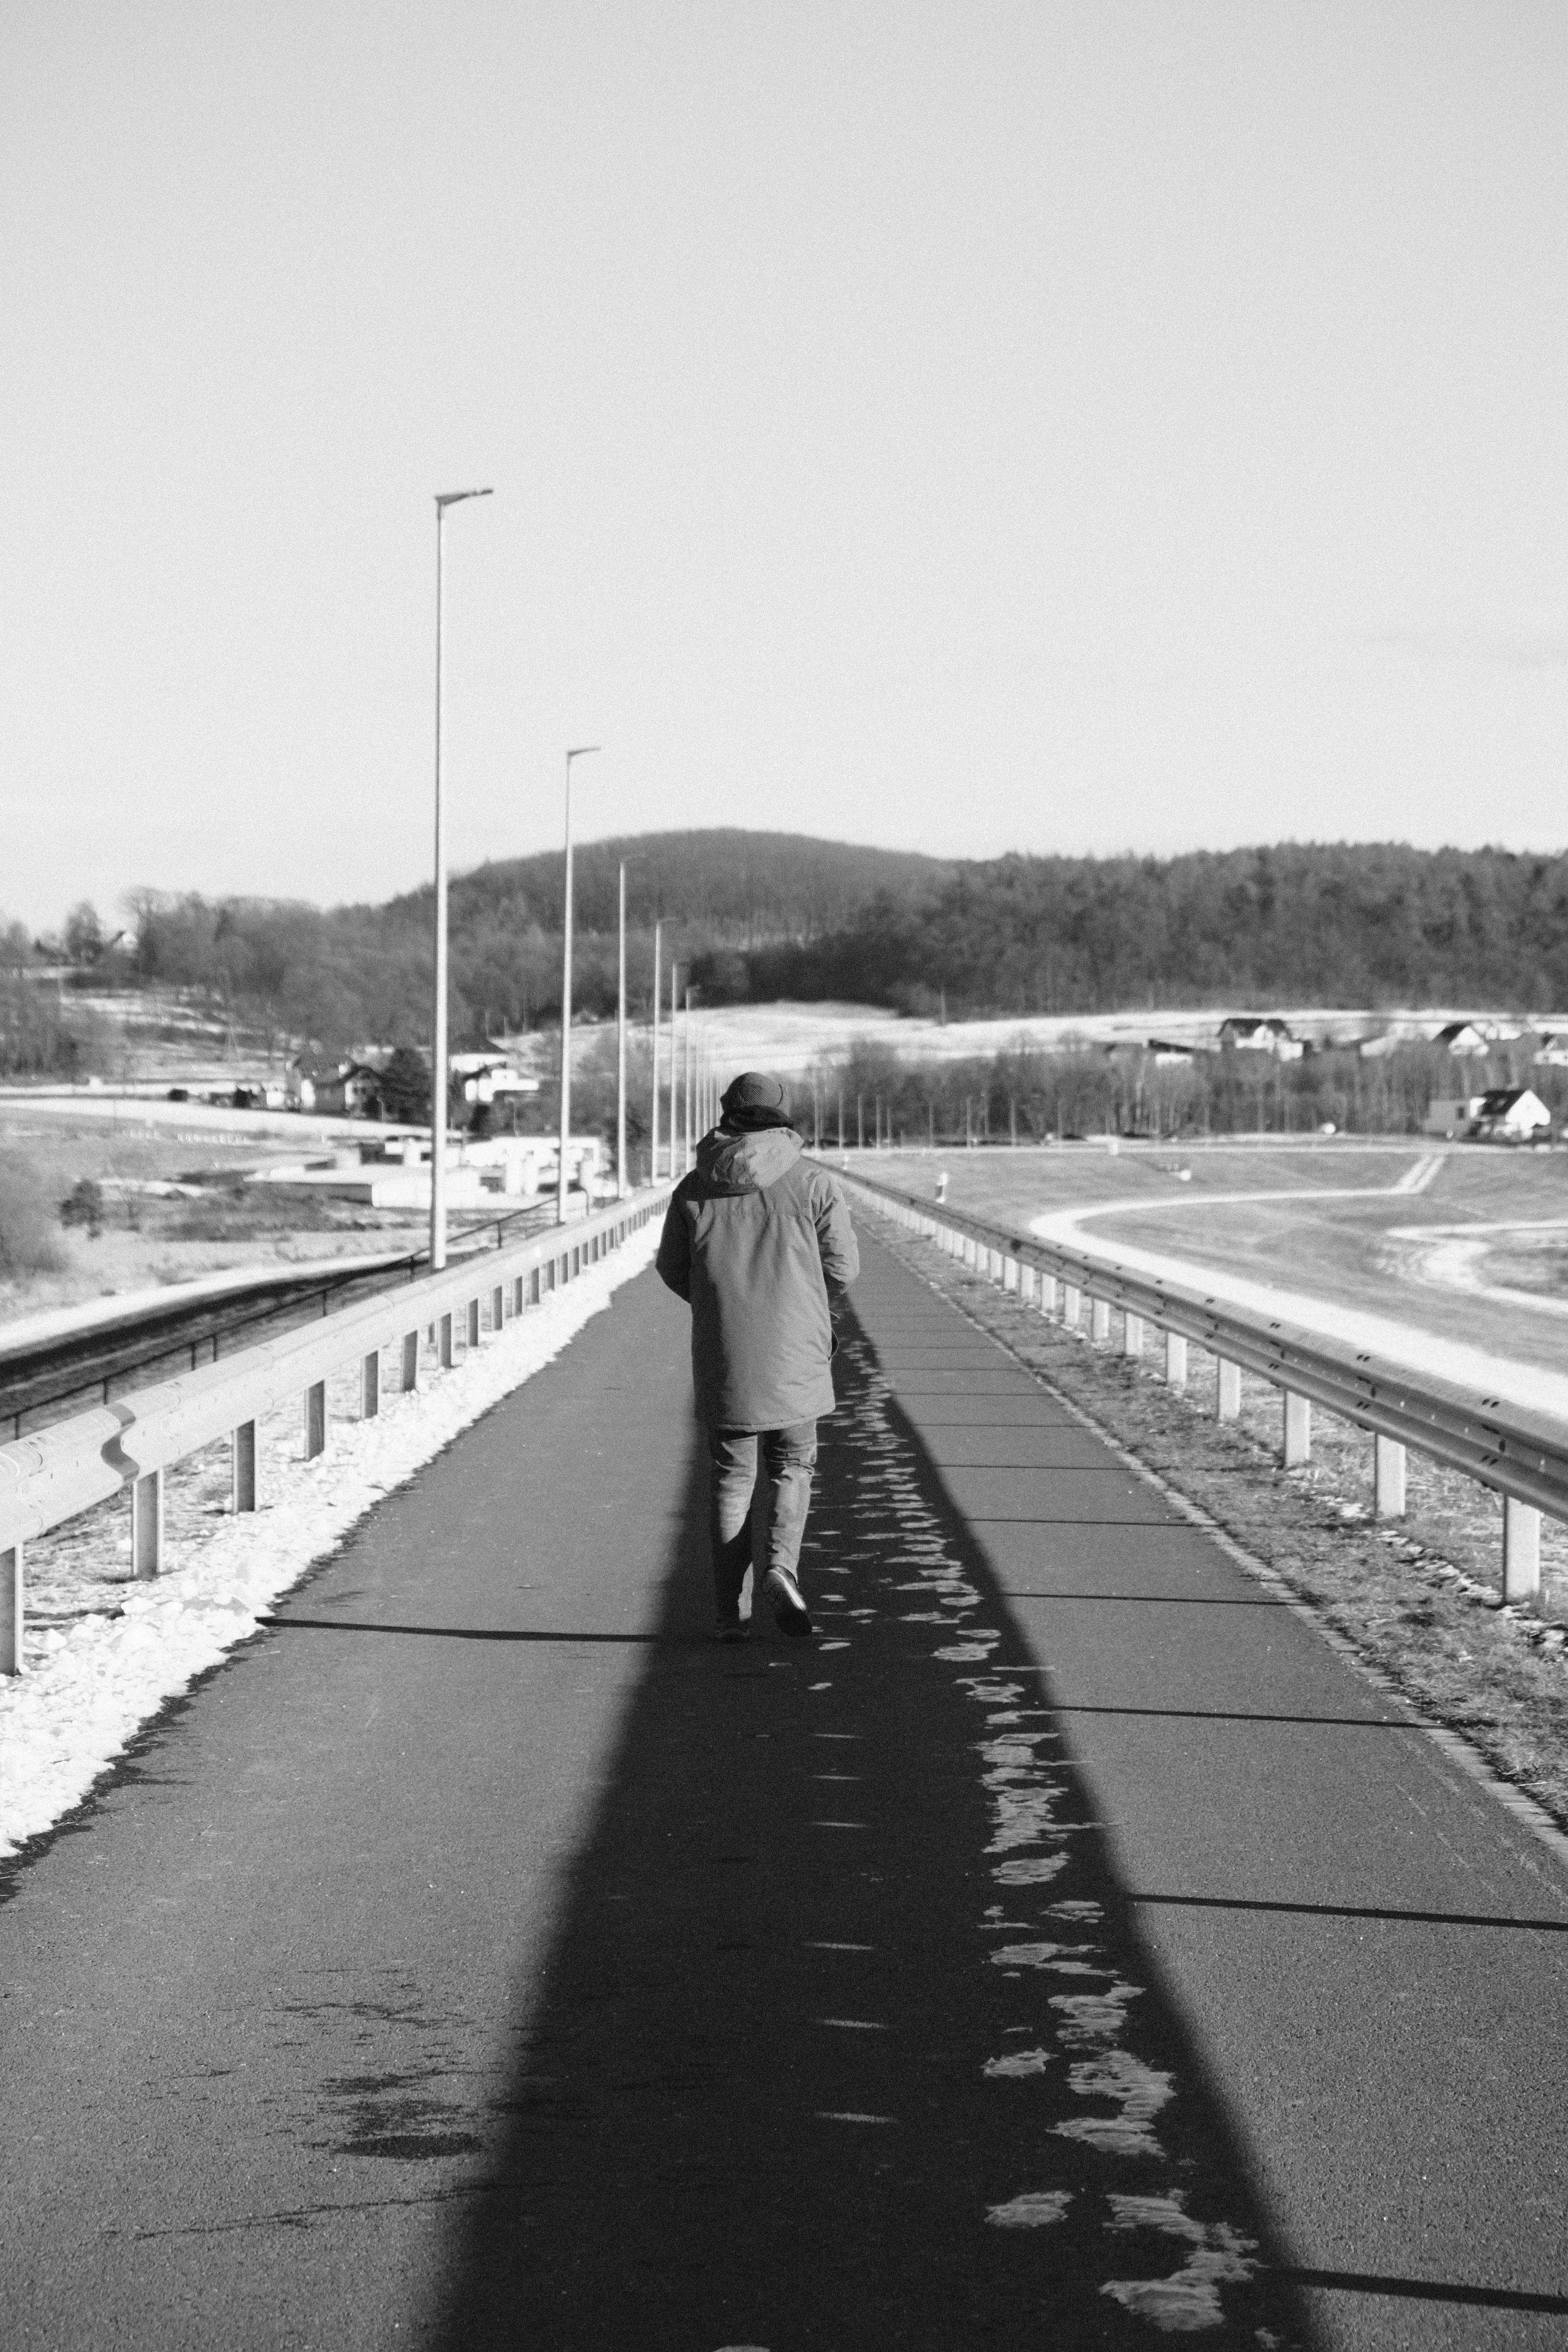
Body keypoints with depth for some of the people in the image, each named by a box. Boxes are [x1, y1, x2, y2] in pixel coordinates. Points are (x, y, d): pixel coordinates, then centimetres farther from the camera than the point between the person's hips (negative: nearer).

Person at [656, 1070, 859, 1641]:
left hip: (723, 1357, 1)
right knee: (792, 1469, 14)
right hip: (795, 1356, -1)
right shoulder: (813, 1183, -4)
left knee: (731, 1476, 10)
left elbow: (671, 1267, 7)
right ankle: (780, 1564, -12)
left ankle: (729, 1611, 5)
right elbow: (842, 1266, -4)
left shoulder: (695, 1187, 1)